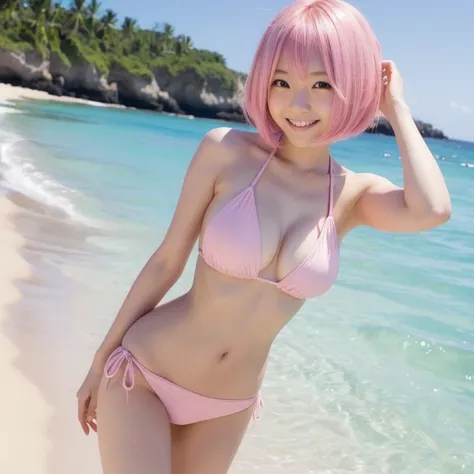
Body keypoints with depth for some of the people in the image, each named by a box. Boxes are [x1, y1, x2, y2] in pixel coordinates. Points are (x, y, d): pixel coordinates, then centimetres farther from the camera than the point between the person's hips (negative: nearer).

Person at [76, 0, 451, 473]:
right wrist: (100, 360, 1)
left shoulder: (356, 194, -5)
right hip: (142, 373, -3)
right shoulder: (226, 150, -12)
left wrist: (397, 108, -13)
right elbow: (166, 261, -7)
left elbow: (431, 210, -26)